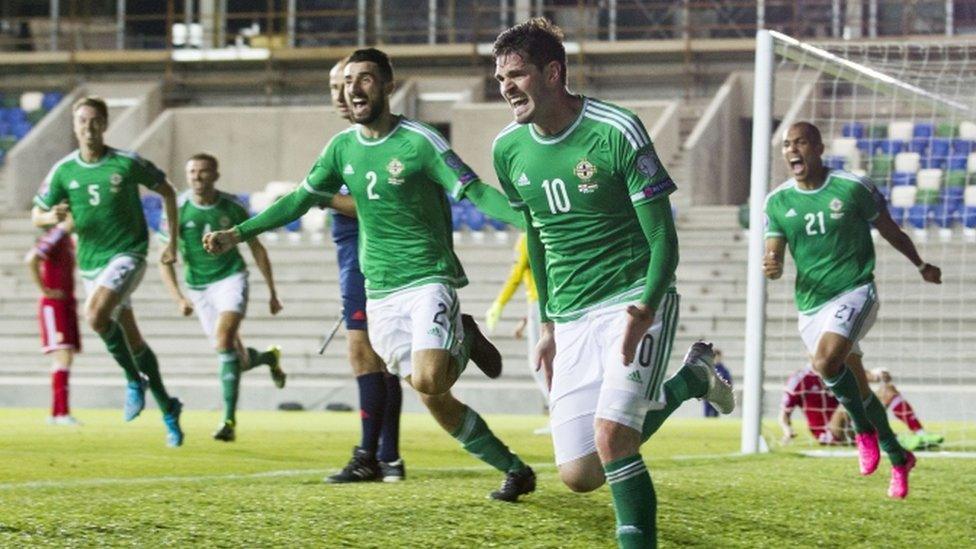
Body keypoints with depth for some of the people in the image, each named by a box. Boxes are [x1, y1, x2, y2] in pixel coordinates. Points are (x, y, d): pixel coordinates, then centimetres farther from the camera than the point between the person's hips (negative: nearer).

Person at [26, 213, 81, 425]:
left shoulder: (69, 240, 15)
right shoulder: (55, 236, -13)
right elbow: (31, 259, -27)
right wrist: (45, 290, -21)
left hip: (67, 304, 9)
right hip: (53, 305, -9)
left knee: (66, 359, 9)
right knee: (63, 356, -16)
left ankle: (56, 413, 12)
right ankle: (62, 412, -20)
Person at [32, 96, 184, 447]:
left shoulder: (128, 163, -8)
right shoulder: (64, 170, 0)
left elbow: (167, 192, 5)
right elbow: (36, 214, 7)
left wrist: (172, 243, 3)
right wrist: (51, 217, -18)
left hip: (128, 254, -5)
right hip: (91, 263, 5)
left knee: (96, 314, -29)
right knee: (132, 340, 8)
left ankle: (134, 379, -9)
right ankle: (167, 409, 22)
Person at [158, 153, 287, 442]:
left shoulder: (232, 207, -6)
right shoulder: (178, 210, -8)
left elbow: (257, 249, 7)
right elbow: (165, 260, -4)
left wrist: (272, 293, 9)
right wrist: (179, 298, -16)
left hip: (231, 279, -2)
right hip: (198, 288, 2)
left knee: (224, 341, -25)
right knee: (236, 358, 5)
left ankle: (229, 420, -24)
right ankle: (269, 357, 42)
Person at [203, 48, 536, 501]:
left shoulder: (419, 142, -10)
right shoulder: (342, 147, 8)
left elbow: (475, 192, -16)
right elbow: (300, 200, 18)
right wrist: (237, 234, 17)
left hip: (429, 280, -6)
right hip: (380, 292, 6)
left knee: (427, 381, -27)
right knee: (433, 397, 2)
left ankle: (464, 346, 8)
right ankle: (515, 470, 16)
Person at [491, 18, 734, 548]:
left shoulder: (617, 132, -14)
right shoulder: (509, 148, 4)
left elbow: (662, 238, -13)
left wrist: (643, 311, -26)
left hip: (635, 302, -6)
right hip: (572, 320, 6)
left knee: (611, 438, -26)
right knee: (579, 475, 2)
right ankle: (689, 380, 23)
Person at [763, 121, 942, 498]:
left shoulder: (854, 188, -6)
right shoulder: (777, 202, 3)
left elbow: (891, 232, 8)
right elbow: (774, 258, 1)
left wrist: (921, 266, 22)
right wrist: (770, 268, -24)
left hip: (854, 292, -5)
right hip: (810, 306, 5)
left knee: (826, 361, -30)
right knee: (857, 391, 12)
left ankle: (864, 429, -7)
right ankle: (898, 458, 29)